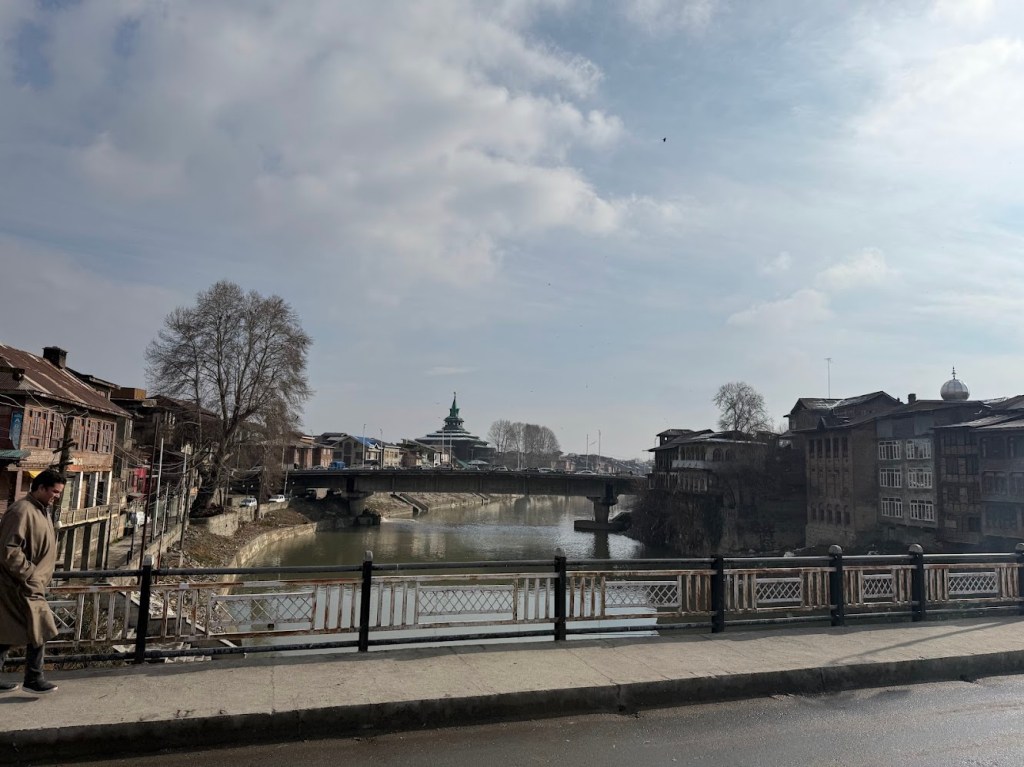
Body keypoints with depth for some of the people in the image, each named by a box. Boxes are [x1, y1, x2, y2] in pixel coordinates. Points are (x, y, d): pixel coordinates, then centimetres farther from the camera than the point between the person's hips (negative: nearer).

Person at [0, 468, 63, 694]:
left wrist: (40, 575, 16)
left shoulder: (41, 510, 11)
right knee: (38, 629, -1)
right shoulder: (22, 510, -20)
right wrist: (29, 574, -19)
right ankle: (34, 679, 10)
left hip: (30, 583, 10)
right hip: (23, 585, -10)